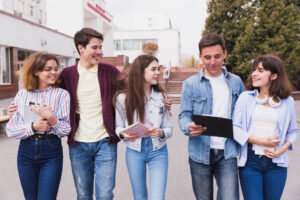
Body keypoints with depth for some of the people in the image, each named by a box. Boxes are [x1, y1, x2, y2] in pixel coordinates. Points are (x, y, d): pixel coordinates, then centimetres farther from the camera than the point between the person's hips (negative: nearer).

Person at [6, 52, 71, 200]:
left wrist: (51, 118, -19)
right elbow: (10, 130, 0)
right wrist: (33, 127, -15)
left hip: (51, 150, -2)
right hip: (26, 150, 3)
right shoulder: (22, 95, 3)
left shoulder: (62, 95, -3)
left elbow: (67, 130, -4)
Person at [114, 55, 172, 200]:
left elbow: (169, 128, 0)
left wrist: (160, 132, -21)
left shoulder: (161, 96, -3)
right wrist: (123, 134, -19)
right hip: (134, 152, 0)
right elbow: (118, 126, 3)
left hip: (158, 151, 0)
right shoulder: (123, 98, -7)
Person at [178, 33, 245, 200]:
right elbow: (184, 115, -4)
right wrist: (189, 127, -26)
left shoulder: (236, 82, 7)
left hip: (227, 153, 1)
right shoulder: (191, 83, -1)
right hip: (200, 152, -1)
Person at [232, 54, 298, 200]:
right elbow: (234, 127, -5)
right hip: (250, 161, -2)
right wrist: (261, 141, -14)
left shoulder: (287, 102, 4)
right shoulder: (245, 97, -1)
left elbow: (293, 131, 12)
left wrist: (283, 148, -6)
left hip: (276, 163, 2)